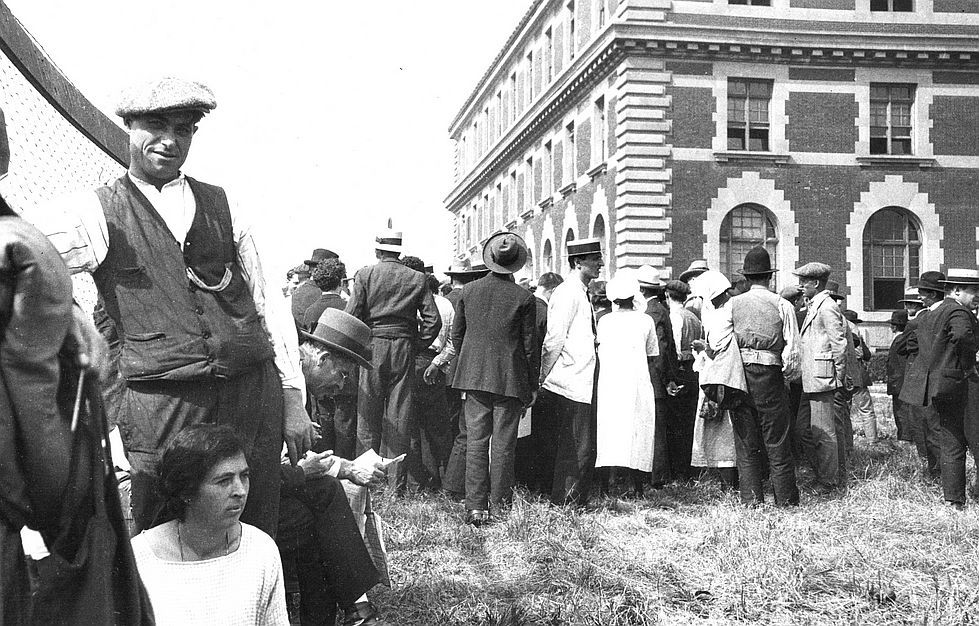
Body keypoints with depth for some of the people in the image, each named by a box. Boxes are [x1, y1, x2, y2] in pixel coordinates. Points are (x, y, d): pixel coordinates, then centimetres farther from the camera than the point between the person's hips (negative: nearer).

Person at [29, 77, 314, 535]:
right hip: (162, 409, -2)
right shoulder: (97, 213, 2)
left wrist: (293, 401, 9)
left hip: (256, 397, 3)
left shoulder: (222, 205, 11)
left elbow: (268, 302, 13)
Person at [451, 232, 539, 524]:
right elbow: (530, 346, -3)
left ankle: (475, 507, 2)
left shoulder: (468, 291, 2)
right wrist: (532, 385, 5)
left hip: (475, 377, 3)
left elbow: (456, 335, 9)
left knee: (476, 441, 4)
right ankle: (498, 505, 8)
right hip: (510, 379, -3)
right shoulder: (524, 298, -7)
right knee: (503, 444, 4)